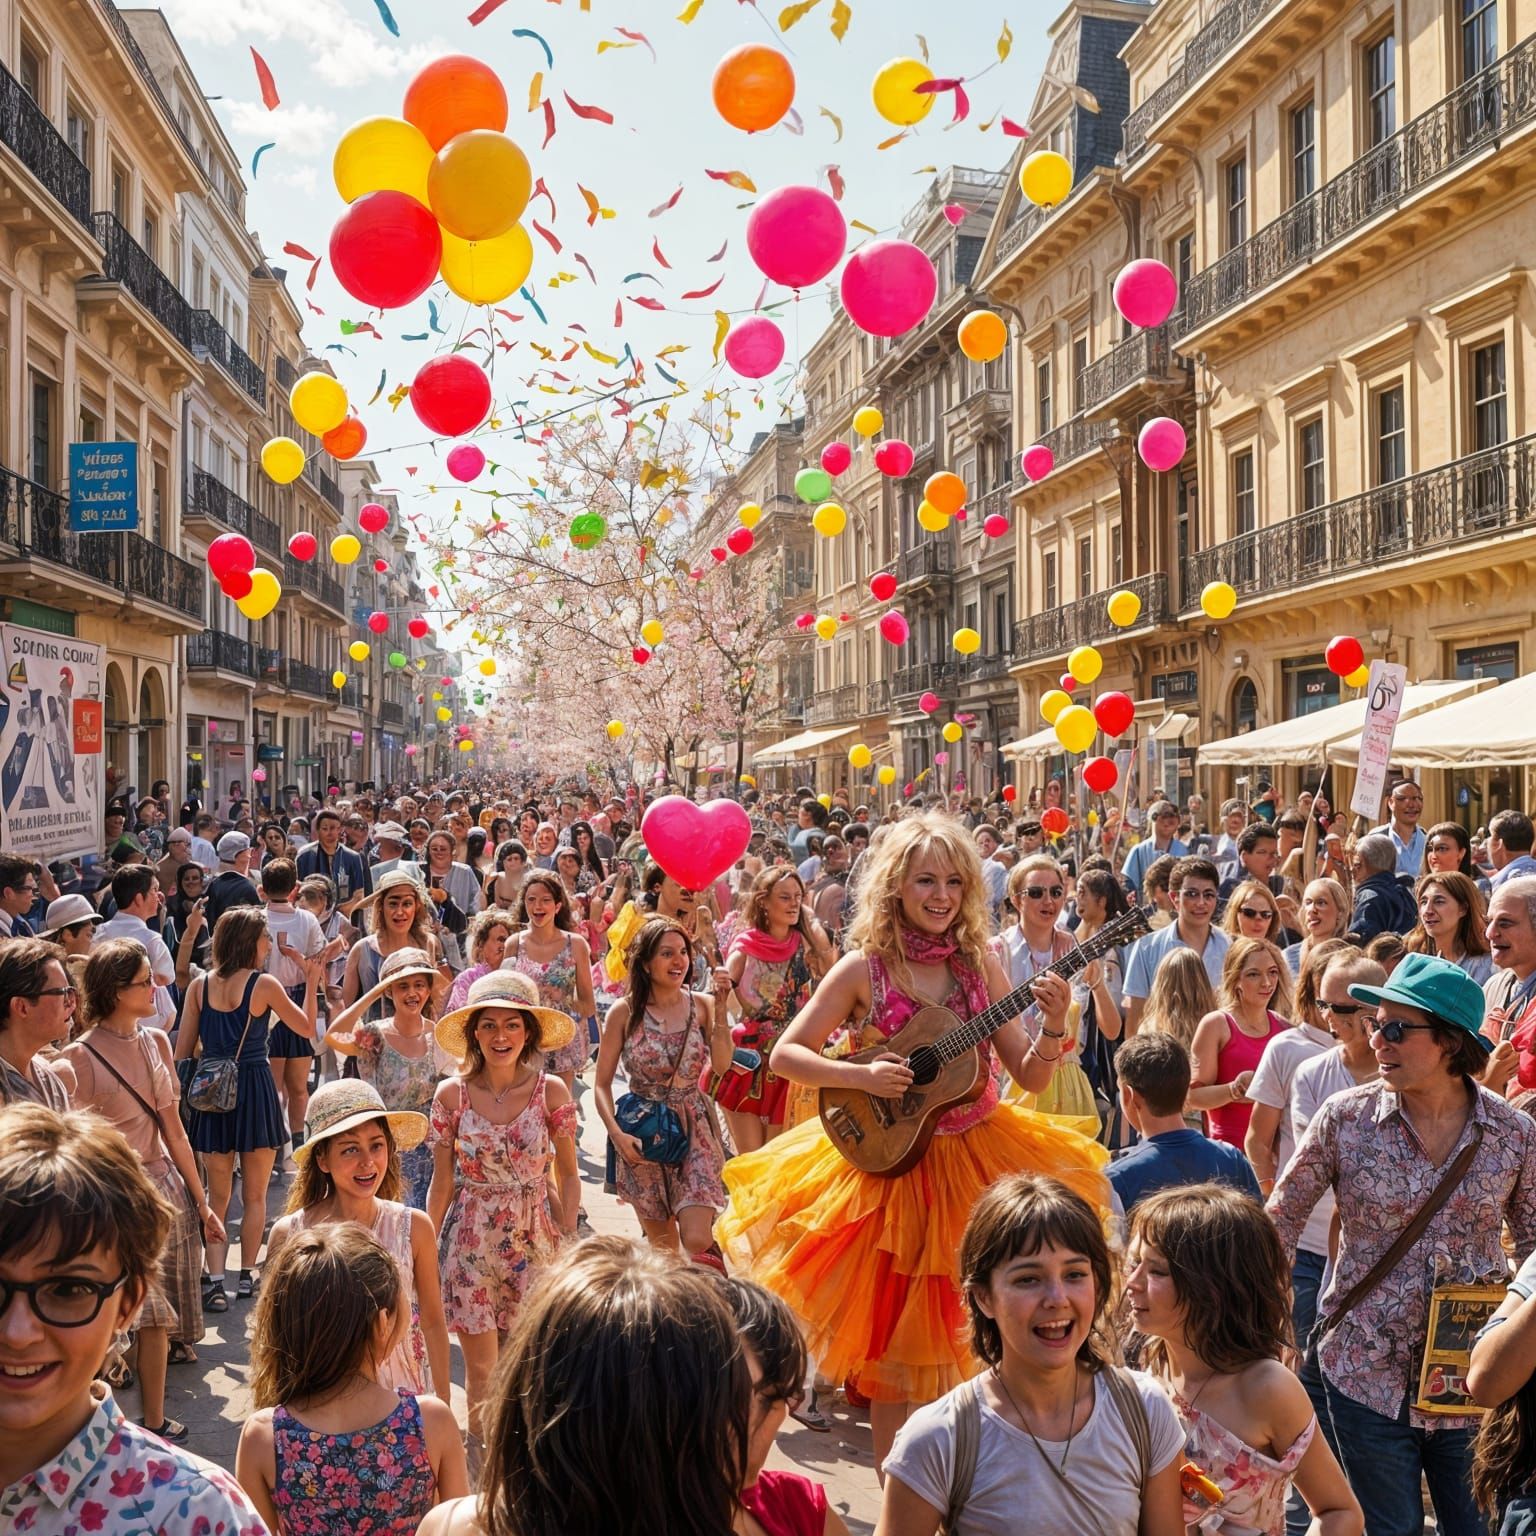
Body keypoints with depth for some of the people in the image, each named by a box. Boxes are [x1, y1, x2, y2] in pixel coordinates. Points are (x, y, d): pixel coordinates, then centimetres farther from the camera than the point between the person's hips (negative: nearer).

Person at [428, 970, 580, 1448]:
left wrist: (568, 1238, -4)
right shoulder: (451, 1094, -6)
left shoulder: (551, 1092, -6)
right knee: (481, 1371, 3)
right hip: (472, 1241, 0)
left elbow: (568, 1175, 2)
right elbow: (442, 1182, 2)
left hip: (533, 1239, 0)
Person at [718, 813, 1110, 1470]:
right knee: (892, 1324, 7)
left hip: (978, 1158, 3)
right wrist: (861, 1076, -19)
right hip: (890, 1163, -2)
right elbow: (787, 1054, -6)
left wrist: (1053, 1026, -17)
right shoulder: (864, 969, -7)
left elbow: (1030, 1077, 1)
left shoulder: (980, 967, 1)